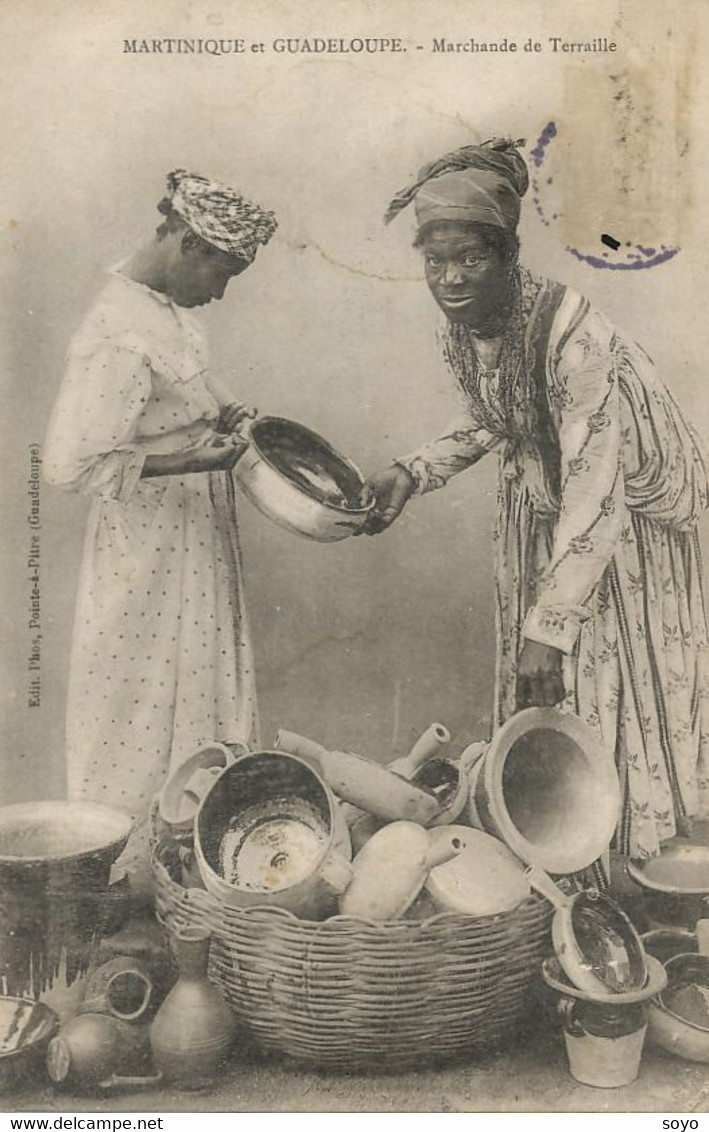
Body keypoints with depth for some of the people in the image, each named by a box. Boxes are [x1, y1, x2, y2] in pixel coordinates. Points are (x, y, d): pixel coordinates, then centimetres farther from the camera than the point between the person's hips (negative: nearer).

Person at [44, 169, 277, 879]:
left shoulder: (166, 310, 7)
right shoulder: (120, 336, -23)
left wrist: (215, 418, 4)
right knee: (140, 725, 5)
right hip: (148, 565, -10)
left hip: (192, 552, 10)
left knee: (196, 714, 18)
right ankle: (126, 879, 24)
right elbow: (71, 464, -26)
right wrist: (190, 460, -25)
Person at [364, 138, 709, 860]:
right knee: (535, 692, 14)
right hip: (538, 503, 7)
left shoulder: (571, 333, -34)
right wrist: (411, 475, -5)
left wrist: (550, 626, -34)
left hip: (624, 514, -6)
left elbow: (595, 495, -34)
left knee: (615, 682, 1)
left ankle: (633, 852, 24)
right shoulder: (461, 328, -10)